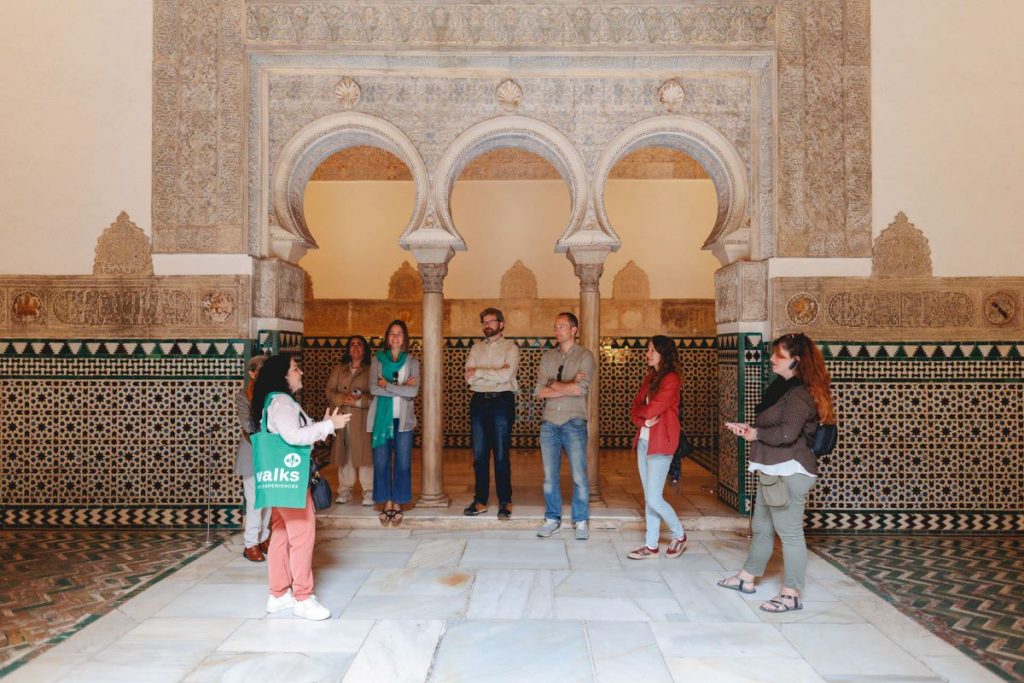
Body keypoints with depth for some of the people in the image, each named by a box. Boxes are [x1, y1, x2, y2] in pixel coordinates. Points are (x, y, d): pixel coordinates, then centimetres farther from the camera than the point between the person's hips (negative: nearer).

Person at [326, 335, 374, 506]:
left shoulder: (371, 370, 4)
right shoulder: (338, 369, 17)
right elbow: (330, 392, 7)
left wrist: (359, 401, -17)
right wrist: (343, 399, -11)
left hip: (362, 420, -3)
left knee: (365, 453, -6)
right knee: (344, 455, 6)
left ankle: (369, 492, 2)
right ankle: (345, 490, 17)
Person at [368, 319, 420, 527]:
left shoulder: (412, 362, 6)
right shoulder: (377, 360, 7)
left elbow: (414, 391, -9)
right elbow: (373, 388, -7)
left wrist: (387, 385, -10)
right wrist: (401, 388, -13)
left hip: (403, 419, 0)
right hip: (381, 418, 0)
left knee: (402, 463, 1)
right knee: (381, 462, 2)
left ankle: (397, 504, 13)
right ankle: (387, 504, 14)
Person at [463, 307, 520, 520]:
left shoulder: (511, 348, 4)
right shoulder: (476, 348, 15)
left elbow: (506, 375, -13)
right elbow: (469, 378, 2)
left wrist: (479, 372, -6)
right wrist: (496, 374, -7)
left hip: (502, 401, -4)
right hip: (479, 401, 4)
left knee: (501, 454, -2)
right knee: (479, 454, 5)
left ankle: (505, 501, 7)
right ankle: (480, 500, 13)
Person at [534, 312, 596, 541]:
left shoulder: (585, 356, 0)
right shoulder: (548, 357, 12)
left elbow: (581, 388, -15)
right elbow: (539, 391, 1)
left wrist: (554, 385, -3)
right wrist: (569, 386, -9)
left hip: (573, 421, -3)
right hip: (549, 421, 4)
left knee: (579, 476, -1)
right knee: (550, 475, 8)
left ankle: (581, 521, 12)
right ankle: (552, 519, 21)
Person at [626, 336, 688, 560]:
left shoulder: (671, 380, -12)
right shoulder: (649, 378, 13)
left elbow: (652, 409, -18)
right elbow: (635, 409, 11)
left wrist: (641, 410, 2)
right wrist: (643, 421, -8)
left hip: (660, 444, -8)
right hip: (643, 441, 8)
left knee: (654, 499, -5)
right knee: (648, 498, 11)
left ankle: (679, 535, 19)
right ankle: (651, 546, 19)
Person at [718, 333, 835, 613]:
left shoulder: (800, 393, -15)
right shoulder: (782, 387, 14)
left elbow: (787, 434, -24)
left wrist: (755, 434, -9)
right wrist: (748, 427, 4)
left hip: (789, 473, -10)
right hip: (772, 471, 10)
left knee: (789, 532, -1)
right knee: (761, 527, 19)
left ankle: (791, 595, 10)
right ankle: (746, 578, 32)